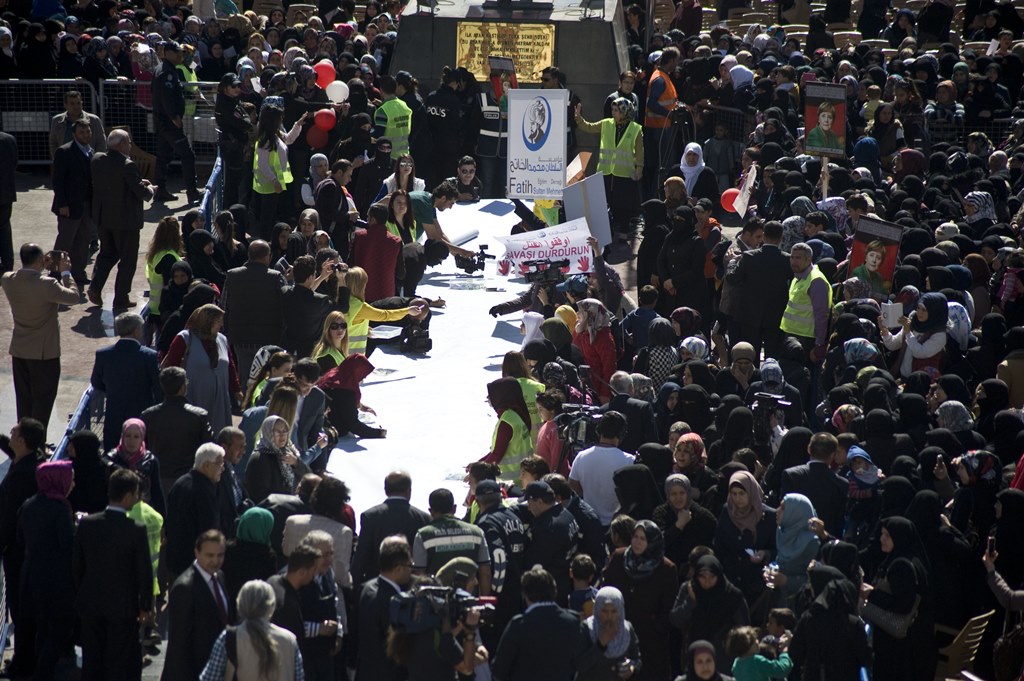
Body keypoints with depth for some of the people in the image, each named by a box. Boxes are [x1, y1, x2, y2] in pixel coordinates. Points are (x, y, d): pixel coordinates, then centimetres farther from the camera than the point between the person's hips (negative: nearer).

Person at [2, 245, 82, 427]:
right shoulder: (47, 284, -26)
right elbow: (73, 297, -11)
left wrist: (43, 268, 10)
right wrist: (65, 273, -1)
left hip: (18, 351, 6)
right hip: (44, 352, -6)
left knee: (24, 400, 16)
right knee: (42, 402, 6)